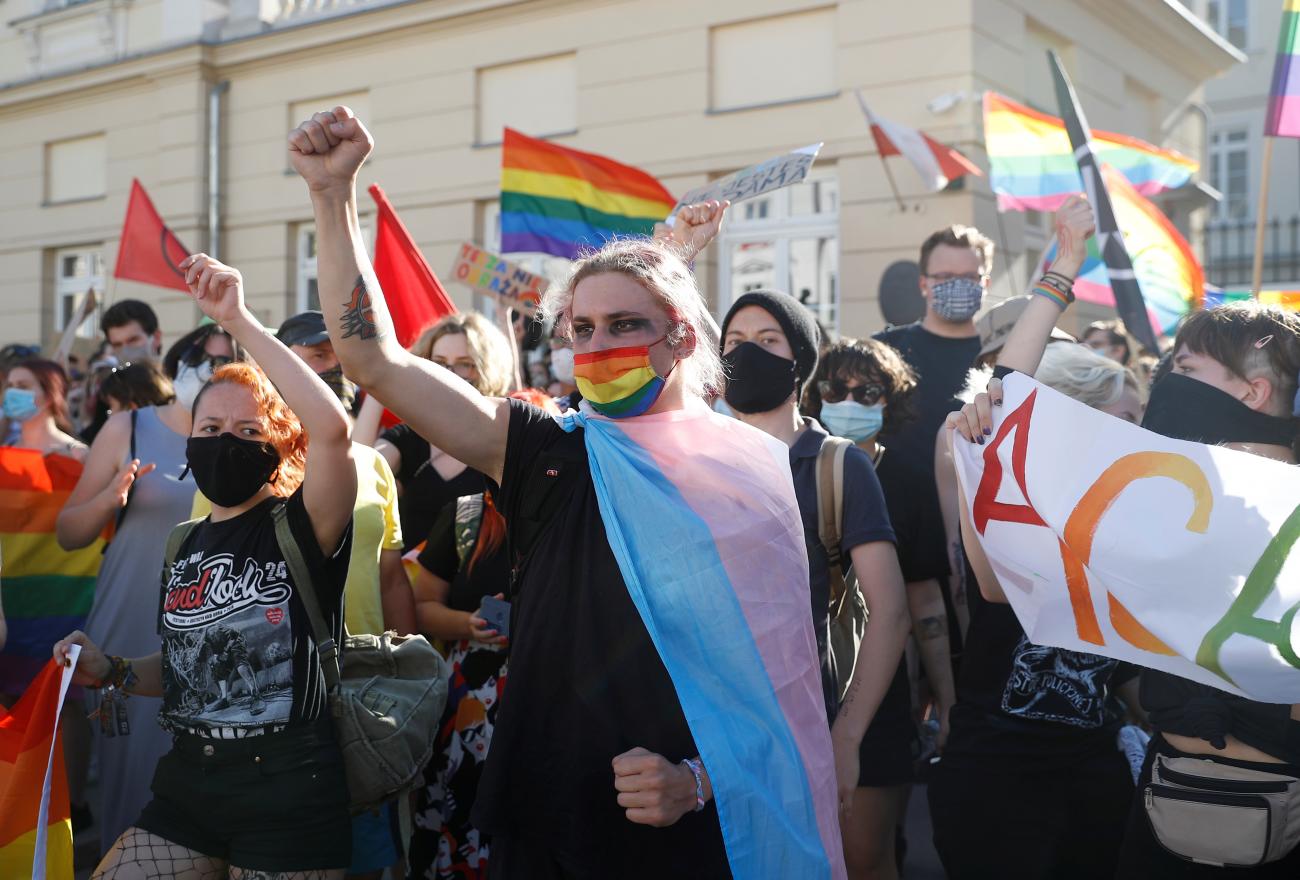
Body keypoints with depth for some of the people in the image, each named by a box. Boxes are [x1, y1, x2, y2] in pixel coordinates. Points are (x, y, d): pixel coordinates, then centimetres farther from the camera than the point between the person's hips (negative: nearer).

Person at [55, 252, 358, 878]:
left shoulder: (301, 526, -9)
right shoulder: (185, 547, 11)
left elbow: (332, 427, -30)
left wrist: (239, 321, -29)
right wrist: (114, 671, 6)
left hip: (290, 790, -6)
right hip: (188, 781, 6)